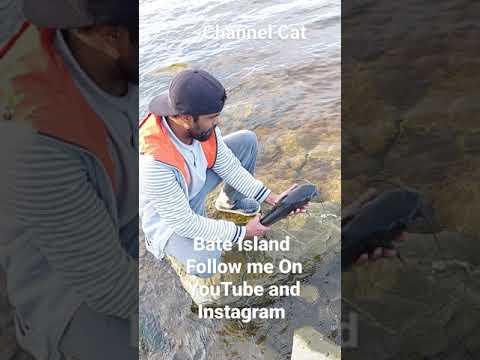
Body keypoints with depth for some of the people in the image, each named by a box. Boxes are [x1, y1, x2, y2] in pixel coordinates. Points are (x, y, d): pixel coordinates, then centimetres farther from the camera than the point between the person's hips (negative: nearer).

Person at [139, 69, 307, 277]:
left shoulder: (200, 124, -22)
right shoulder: (153, 163, -41)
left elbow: (228, 165, -8)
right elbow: (184, 223, -30)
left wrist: (272, 198, -13)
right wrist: (243, 233, -21)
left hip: (196, 184, 6)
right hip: (168, 214, -5)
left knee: (247, 141, -5)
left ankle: (230, 201, 19)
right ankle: (160, 241, 5)